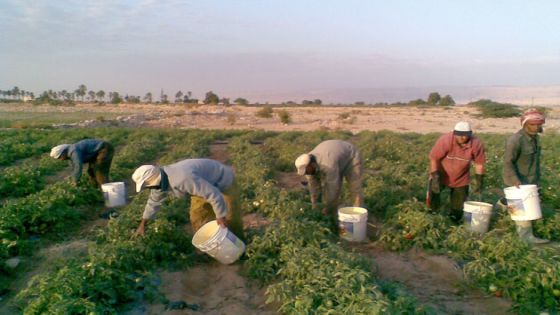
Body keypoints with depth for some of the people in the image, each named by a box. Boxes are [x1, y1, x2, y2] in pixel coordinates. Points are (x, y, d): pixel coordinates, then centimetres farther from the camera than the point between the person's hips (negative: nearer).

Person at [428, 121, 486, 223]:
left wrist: (478, 181, -4)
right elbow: (433, 158, -20)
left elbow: (479, 163, -6)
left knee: (457, 207, 8)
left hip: (461, 179, 2)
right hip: (441, 175, -2)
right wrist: (435, 177, -22)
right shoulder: (445, 140, -29)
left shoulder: (477, 144, -21)